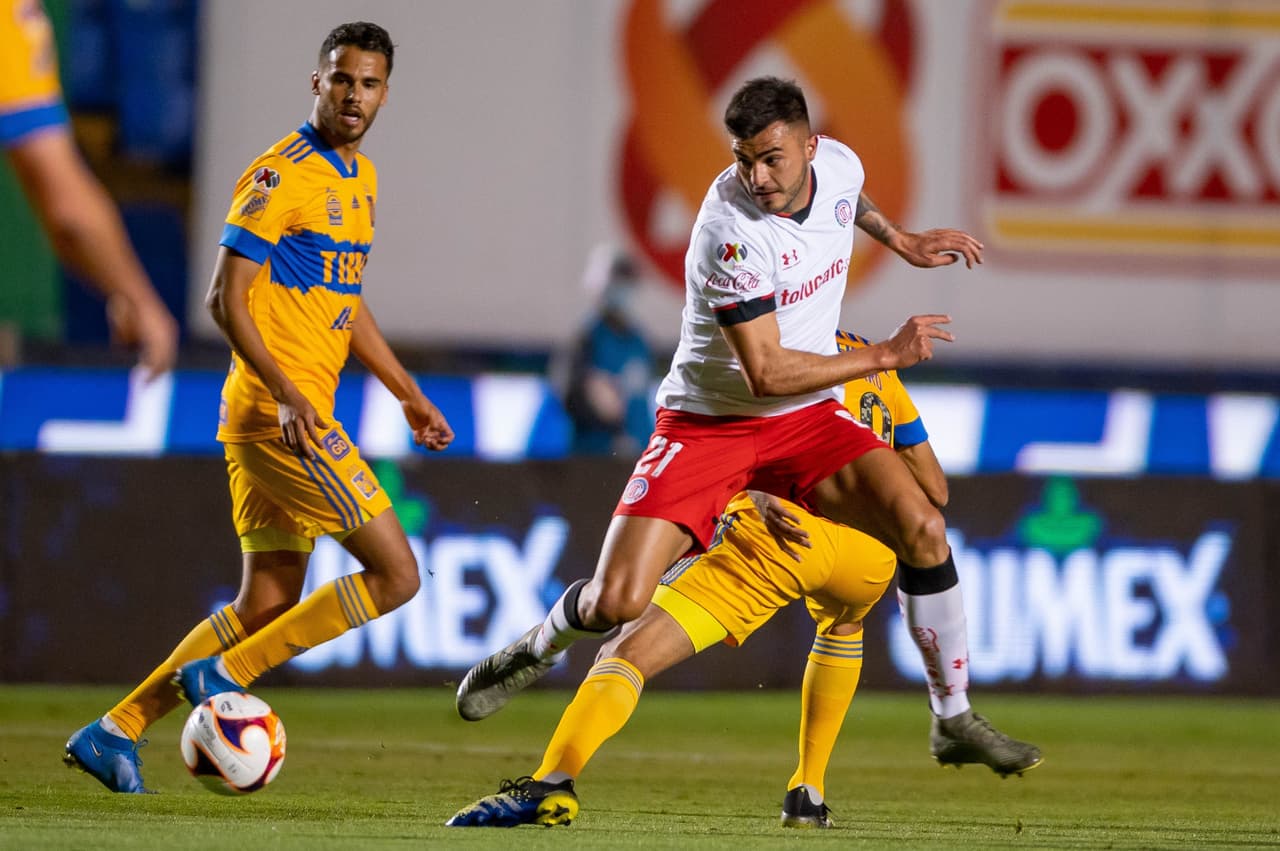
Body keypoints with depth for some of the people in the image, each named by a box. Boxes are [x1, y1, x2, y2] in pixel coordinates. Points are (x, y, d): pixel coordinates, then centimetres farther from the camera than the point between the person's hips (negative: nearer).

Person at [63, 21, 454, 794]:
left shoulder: (360, 177, 18)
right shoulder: (283, 174, -11)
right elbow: (227, 298, -15)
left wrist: (410, 395, 25)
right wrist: (287, 395, -23)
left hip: (297, 413, 9)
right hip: (278, 411, -9)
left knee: (268, 605, 9)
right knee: (396, 573, -10)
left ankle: (115, 732, 11)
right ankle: (223, 675, -7)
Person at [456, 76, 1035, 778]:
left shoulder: (839, 163, -8)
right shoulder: (731, 232, -29)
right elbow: (766, 373, -27)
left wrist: (902, 241, 21)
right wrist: (886, 356, -20)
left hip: (808, 421, 5)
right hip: (708, 423, -5)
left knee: (922, 528, -17)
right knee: (617, 602, -15)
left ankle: (953, 719, -2)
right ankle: (541, 646, 22)